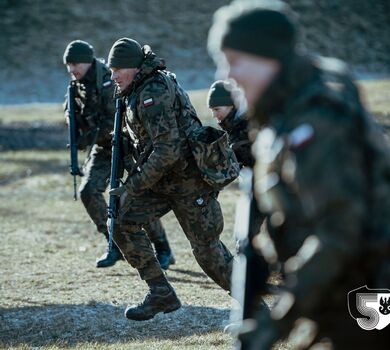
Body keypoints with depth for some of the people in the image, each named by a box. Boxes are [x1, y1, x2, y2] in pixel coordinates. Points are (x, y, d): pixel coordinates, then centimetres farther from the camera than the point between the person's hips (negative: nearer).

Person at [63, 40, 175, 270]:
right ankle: (115, 245, 3)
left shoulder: (108, 81, -22)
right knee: (89, 191, -9)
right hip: (103, 147, 7)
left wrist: (92, 136, -28)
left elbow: (116, 119, -28)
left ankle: (163, 250, 4)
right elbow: (71, 110, 16)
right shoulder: (79, 83, 3)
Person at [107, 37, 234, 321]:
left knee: (207, 249, -2)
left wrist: (134, 186, -21)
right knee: (124, 223, -5)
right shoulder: (138, 89, 8)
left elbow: (168, 150, -28)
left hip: (188, 179, -9)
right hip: (163, 178, 9)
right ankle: (161, 294, 0)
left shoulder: (153, 94, -23)